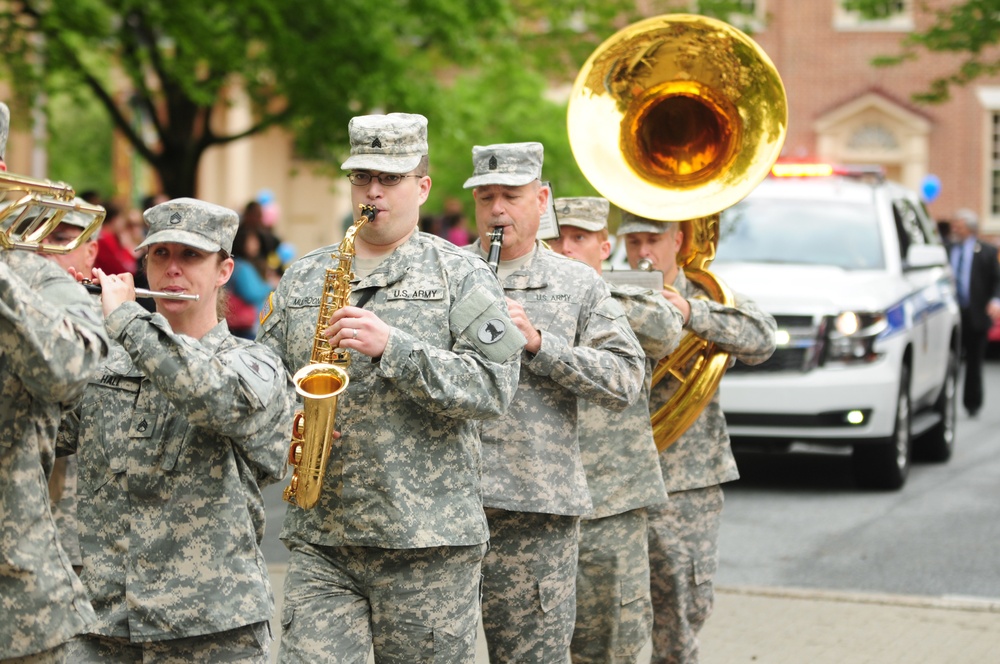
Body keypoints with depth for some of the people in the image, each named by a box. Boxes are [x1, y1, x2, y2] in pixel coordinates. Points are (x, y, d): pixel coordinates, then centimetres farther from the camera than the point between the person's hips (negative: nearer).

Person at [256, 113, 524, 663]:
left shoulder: (460, 276, 1)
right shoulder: (302, 278, 14)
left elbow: (494, 386, -10)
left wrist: (391, 346, -19)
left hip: (428, 539, -3)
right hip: (318, 538, 3)